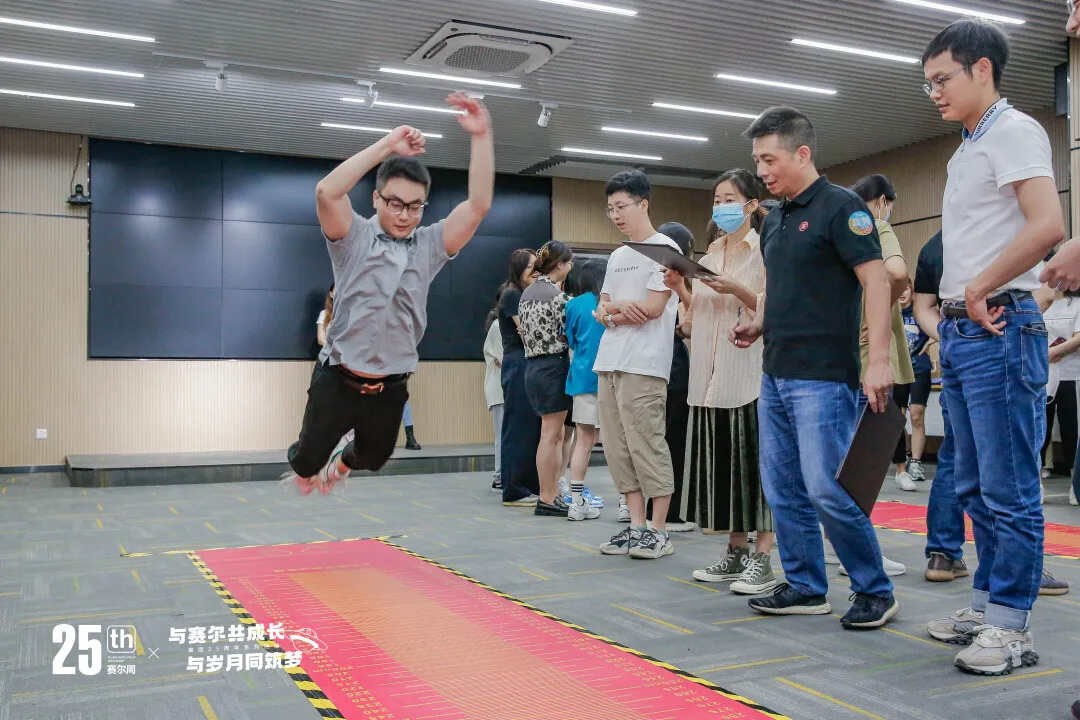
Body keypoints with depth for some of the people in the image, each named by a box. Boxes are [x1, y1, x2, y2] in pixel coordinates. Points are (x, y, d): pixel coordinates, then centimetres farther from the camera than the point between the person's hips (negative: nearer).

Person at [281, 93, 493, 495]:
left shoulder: (429, 246, -2)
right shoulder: (354, 239, -9)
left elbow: (478, 206, -13)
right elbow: (326, 193, -28)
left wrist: (482, 137, -22)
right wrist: (388, 145, -29)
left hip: (390, 388, 3)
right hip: (337, 381, -3)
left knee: (373, 458, 27)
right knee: (308, 463, 11)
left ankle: (342, 463, 62)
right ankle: (302, 466, 49)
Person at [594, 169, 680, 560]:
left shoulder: (665, 249, -3)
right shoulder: (617, 256, 21)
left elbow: (652, 308, -13)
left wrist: (610, 308, 0)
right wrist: (612, 310, -4)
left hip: (643, 365, -8)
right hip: (609, 363, 8)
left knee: (647, 446, -7)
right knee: (619, 448, 7)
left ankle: (659, 531, 2)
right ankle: (636, 526, 15)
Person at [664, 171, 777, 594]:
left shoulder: (765, 249, -2)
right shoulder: (712, 251, 17)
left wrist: (736, 290, -21)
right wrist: (679, 288, 4)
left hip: (750, 371, -7)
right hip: (712, 372, 7)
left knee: (754, 458, -6)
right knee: (721, 459, 8)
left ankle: (762, 560, -1)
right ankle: (736, 552, 17)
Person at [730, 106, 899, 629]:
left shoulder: (840, 207, -7)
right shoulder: (773, 221, 17)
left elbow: (875, 280, -14)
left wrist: (878, 359, -22)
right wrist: (756, 324, 6)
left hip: (824, 376, -9)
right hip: (776, 375, 9)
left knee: (826, 490, -9)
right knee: (783, 489, 10)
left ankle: (875, 591, 8)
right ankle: (804, 587, 22)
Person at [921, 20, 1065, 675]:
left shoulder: (1014, 131, -7)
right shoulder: (967, 151, 21)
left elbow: (1048, 227, -22)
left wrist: (979, 291, -15)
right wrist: (953, 309, 10)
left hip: (998, 329, -10)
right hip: (959, 331, 10)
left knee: (1009, 491, -4)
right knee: (977, 489, 15)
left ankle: (1011, 626, 4)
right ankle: (988, 603, 26)